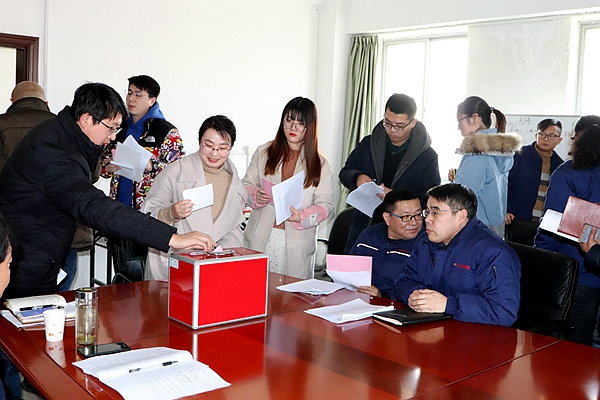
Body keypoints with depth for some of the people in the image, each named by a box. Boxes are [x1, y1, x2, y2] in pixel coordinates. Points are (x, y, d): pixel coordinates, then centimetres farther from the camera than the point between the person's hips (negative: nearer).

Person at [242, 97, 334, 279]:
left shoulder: (320, 164, 6)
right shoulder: (264, 152, 10)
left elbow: (325, 204, 1)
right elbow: (246, 185, 11)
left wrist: (301, 217, -17)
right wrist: (256, 196, -12)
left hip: (296, 245, -1)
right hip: (260, 240, 1)